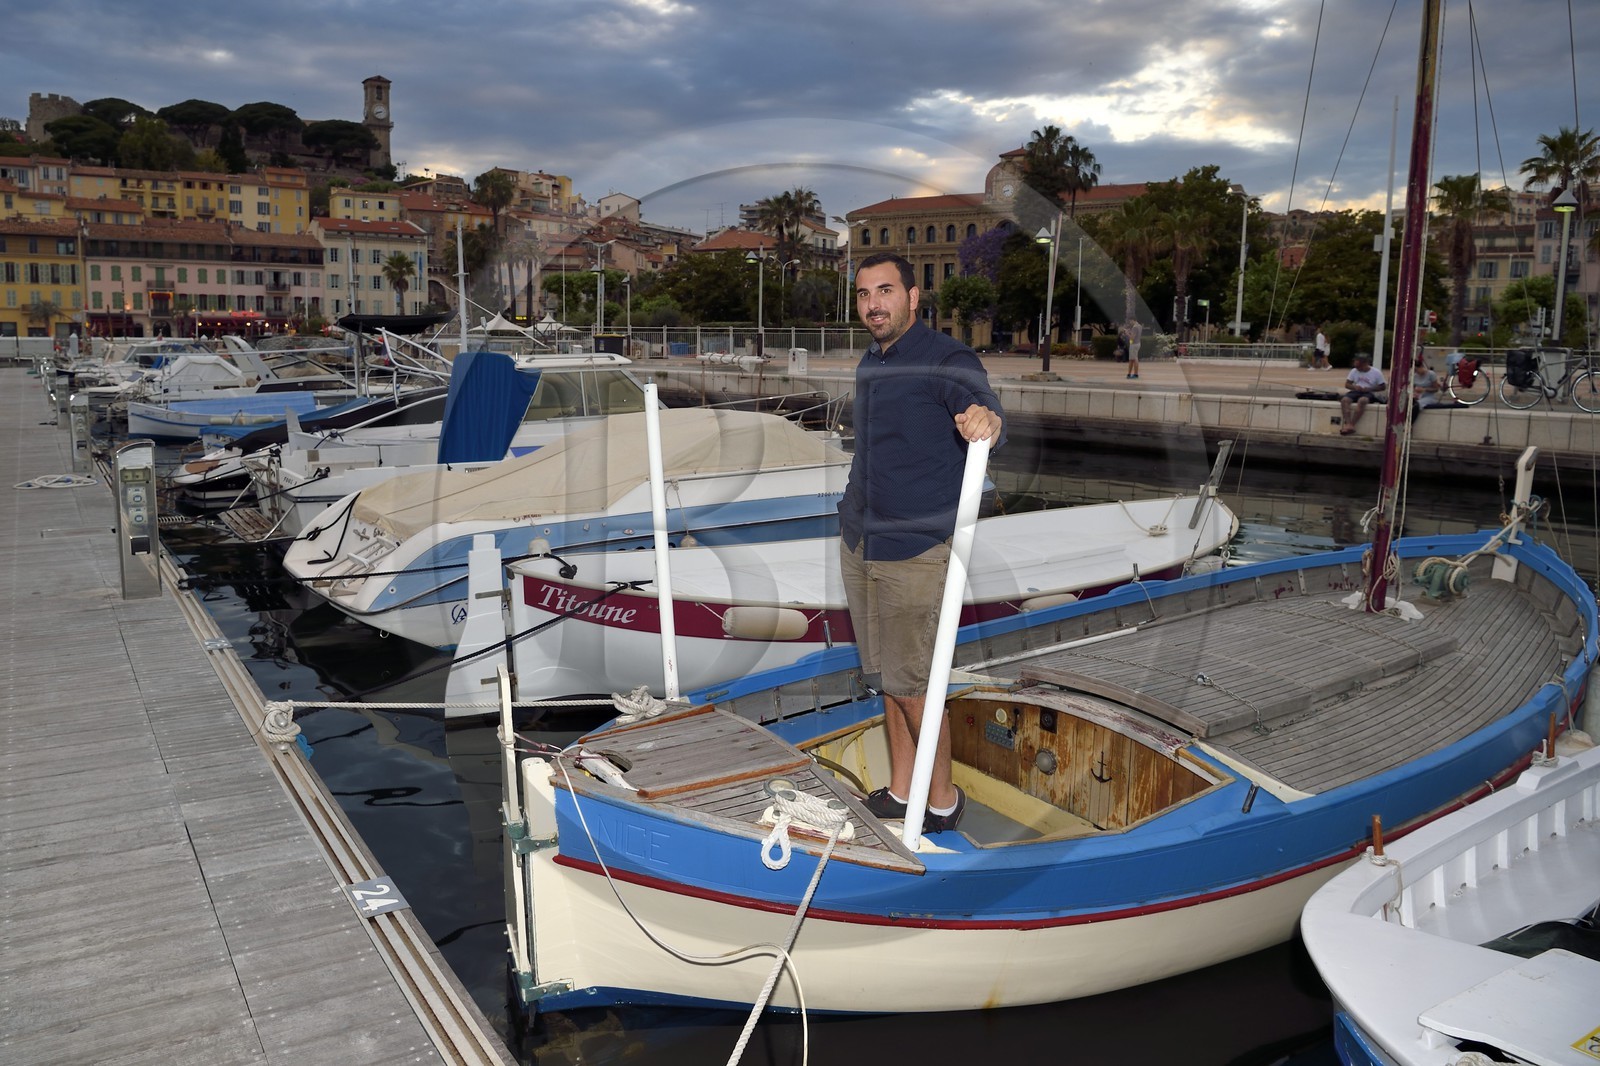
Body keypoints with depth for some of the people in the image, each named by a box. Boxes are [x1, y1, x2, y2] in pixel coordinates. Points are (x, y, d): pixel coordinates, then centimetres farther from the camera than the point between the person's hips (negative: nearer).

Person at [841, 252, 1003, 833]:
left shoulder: (947, 360, -12)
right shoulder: (868, 365, 13)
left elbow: (982, 409, -31)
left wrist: (986, 421, -54)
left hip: (915, 550, -8)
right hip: (858, 544, 8)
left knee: (908, 684, -2)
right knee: (883, 677, 14)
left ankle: (943, 800, 17)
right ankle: (899, 792, 28)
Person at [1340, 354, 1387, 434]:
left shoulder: (1376, 373, 1)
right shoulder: (1354, 371, 11)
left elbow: (1383, 387, 3)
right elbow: (1347, 384, 11)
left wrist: (1369, 389, -13)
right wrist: (1354, 387, -12)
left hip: (1369, 393, -4)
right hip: (1356, 391, 4)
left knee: (1362, 400, -40)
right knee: (1344, 399, -30)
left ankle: (1351, 425, -40)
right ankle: (1348, 424, -41)